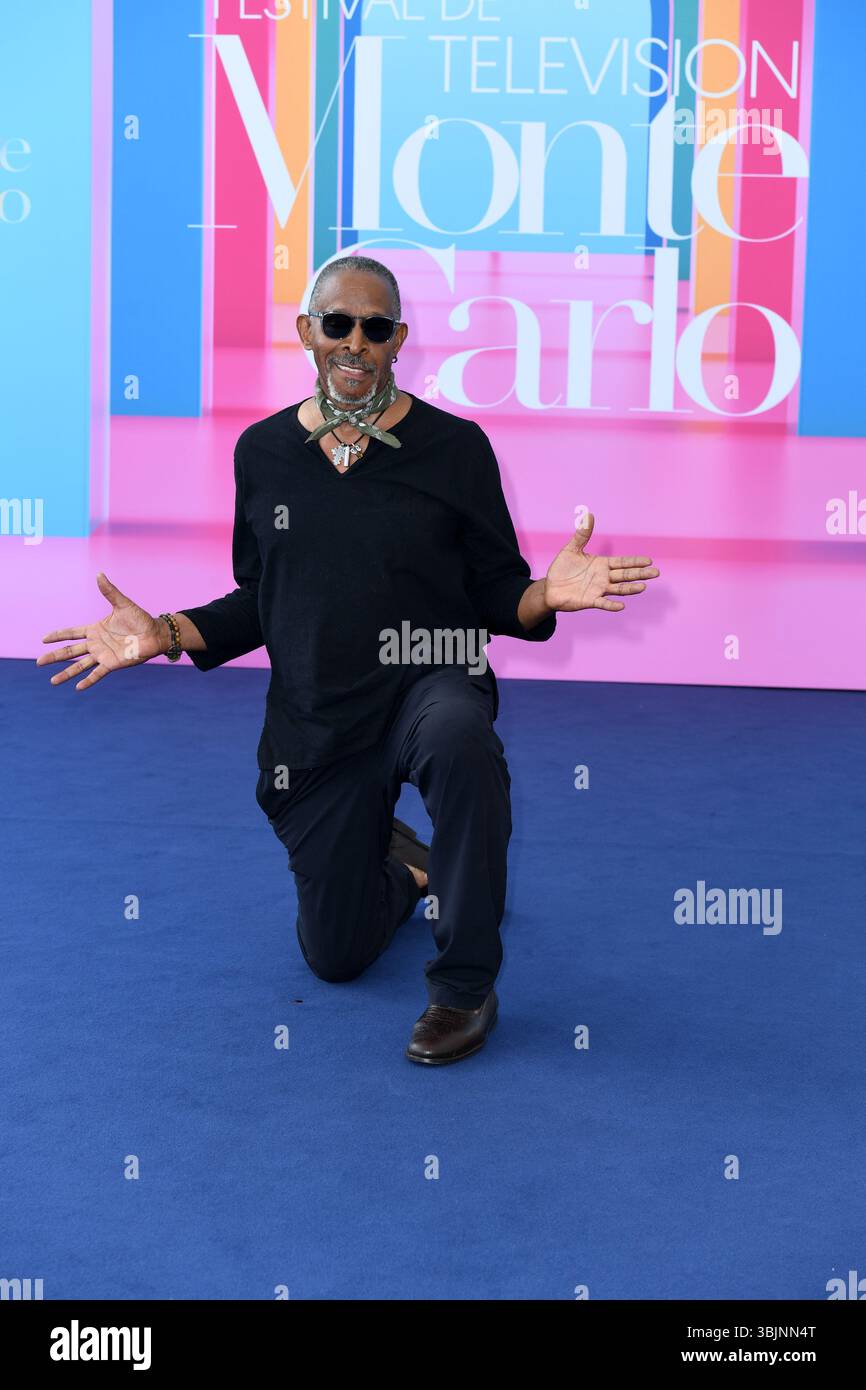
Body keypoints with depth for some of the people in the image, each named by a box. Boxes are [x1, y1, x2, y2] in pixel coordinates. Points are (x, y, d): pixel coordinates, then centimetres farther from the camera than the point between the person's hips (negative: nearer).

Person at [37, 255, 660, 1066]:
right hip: (313, 724, 3)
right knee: (337, 955, 10)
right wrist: (168, 634, -6)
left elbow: (494, 595, -3)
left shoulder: (452, 446, -6)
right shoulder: (263, 451, 1)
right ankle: (397, 863, 48)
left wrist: (547, 595, -25)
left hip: (428, 684, -3)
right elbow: (258, 603, 9)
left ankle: (465, 985, -22)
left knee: (457, 738, -43)